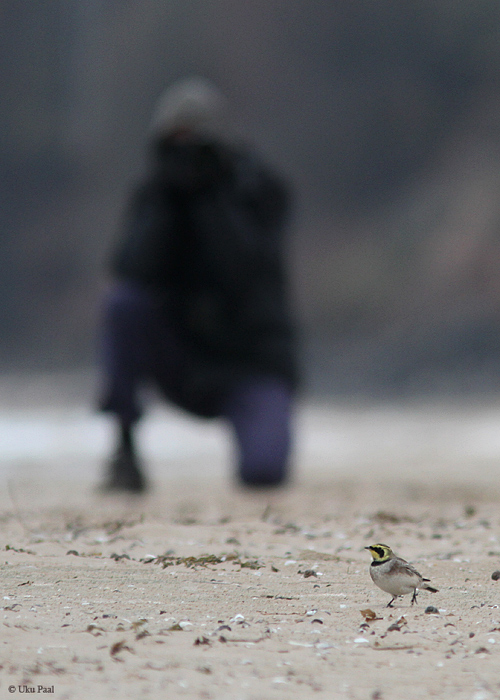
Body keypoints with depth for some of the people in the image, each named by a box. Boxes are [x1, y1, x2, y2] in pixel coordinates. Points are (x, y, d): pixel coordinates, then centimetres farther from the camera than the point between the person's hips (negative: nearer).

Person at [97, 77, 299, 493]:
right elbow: (132, 270, -20)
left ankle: (260, 442, 13)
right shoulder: (156, 193, -3)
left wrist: (212, 196, -27)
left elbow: (242, 271, -26)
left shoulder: (261, 190, -9)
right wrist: (161, 200, -26)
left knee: (263, 472, -27)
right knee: (122, 300, -27)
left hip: (251, 363, -2)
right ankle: (125, 452, -19)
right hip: (182, 361, 2)